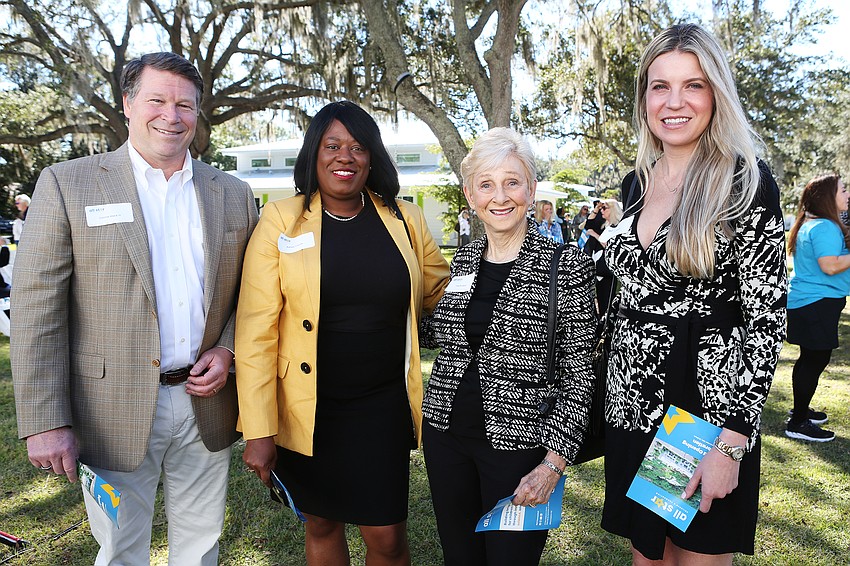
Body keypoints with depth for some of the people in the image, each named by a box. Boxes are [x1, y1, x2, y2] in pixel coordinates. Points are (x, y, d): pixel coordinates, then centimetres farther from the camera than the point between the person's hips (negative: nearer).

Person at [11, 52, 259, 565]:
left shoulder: (234, 194, 5)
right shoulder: (67, 185, -4)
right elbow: (37, 312, -8)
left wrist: (227, 351, -6)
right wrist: (45, 422, -11)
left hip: (207, 406, 3)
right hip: (114, 416, -2)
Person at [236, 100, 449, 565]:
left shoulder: (405, 219, -1)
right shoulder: (281, 221, -7)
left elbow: (444, 294, 14)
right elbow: (256, 330, -9)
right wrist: (258, 430, -11)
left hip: (384, 406, 1)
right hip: (306, 411, 0)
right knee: (322, 526, 19)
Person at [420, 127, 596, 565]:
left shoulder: (567, 267, -10)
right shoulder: (463, 260, 4)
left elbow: (578, 375, -9)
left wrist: (553, 464, -15)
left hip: (518, 445, -4)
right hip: (446, 434, 5)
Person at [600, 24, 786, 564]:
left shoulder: (746, 182, -11)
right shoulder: (636, 182, 6)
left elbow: (767, 316, -14)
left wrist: (732, 442, -18)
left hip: (709, 405, -5)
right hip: (634, 405, 5)